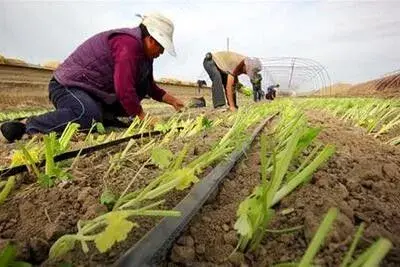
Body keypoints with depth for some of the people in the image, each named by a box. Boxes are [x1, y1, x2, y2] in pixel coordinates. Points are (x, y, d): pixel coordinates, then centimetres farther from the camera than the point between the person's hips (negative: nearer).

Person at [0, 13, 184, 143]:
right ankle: (26, 128, -22)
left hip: (93, 89, 10)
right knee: (90, 115, -40)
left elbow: (149, 86, 19)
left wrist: (172, 100, 13)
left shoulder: (140, 48, 11)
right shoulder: (129, 44, -22)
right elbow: (124, 89, -29)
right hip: (68, 86, -9)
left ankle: (107, 115, -1)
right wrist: (143, 118, -20)